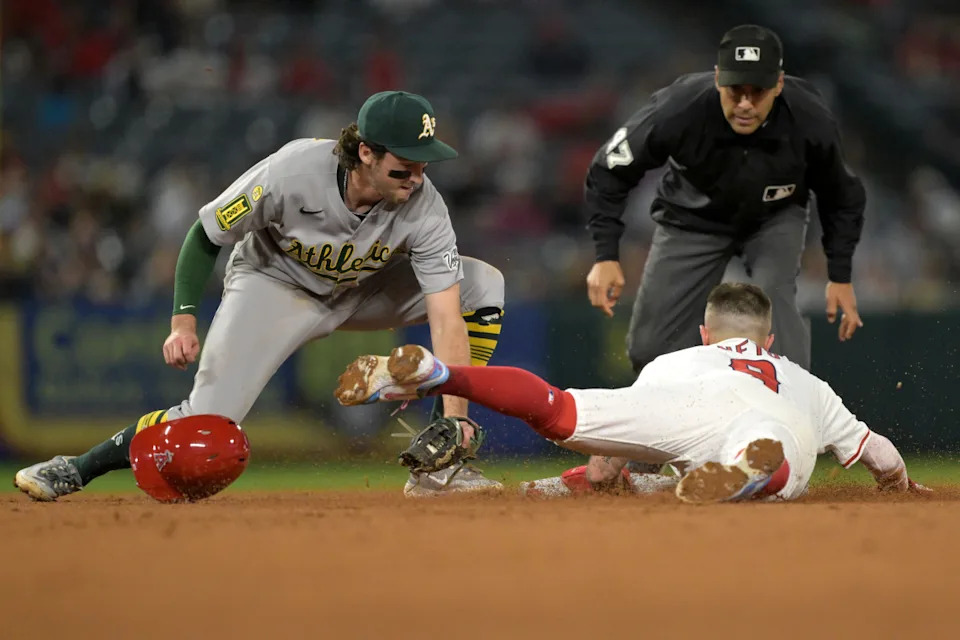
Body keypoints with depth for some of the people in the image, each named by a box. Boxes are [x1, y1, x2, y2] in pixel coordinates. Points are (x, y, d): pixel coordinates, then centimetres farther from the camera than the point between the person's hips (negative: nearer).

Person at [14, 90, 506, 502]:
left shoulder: (424, 209, -29)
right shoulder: (290, 173, -35)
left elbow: (447, 320, -31)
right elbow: (206, 233, -18)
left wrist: (454, 417, -39)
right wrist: (183, 320, -24)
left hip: (361, 291, 3)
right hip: (274, 286, -3)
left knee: (483, 284, -16)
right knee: (210, 418, -21)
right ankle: (75, 471, -2)